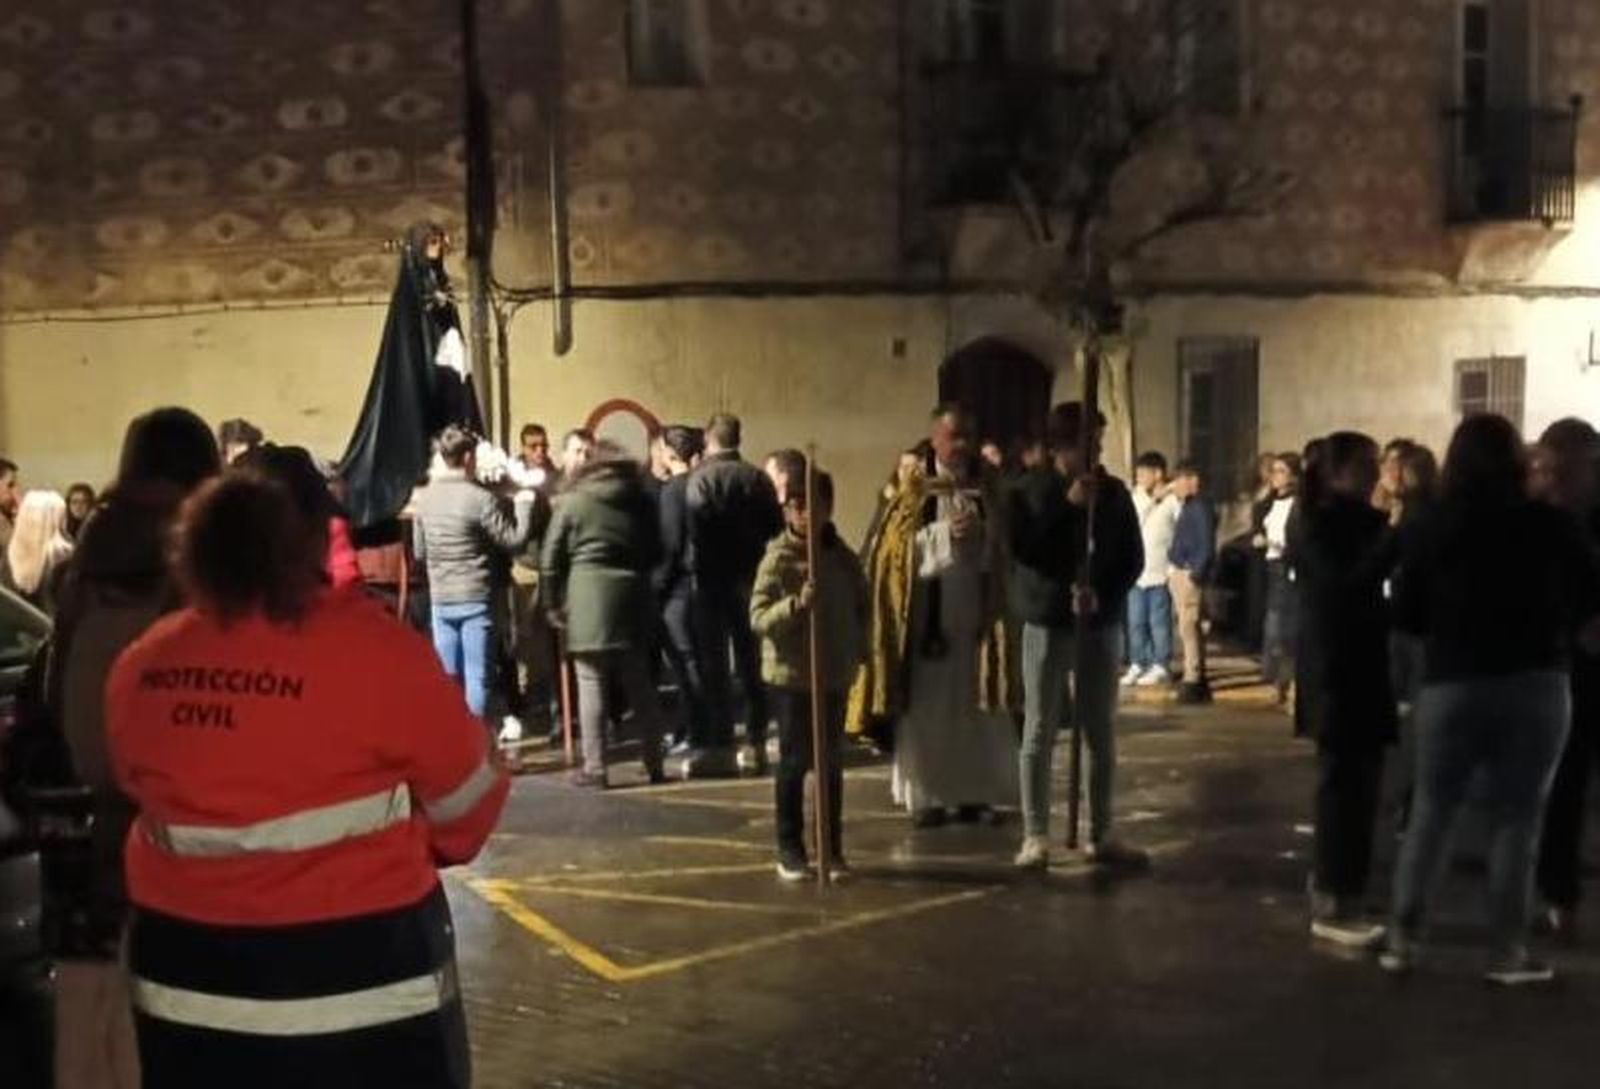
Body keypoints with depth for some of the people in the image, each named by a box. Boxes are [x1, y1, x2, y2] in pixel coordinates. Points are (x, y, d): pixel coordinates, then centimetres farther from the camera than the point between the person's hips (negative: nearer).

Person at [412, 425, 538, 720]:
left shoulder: (425, 497, 3)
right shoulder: (480, 498, -14)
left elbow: (419, 551, 11)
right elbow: (514, 540, -10)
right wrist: (524, 504, 3)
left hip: (440, 599, 5)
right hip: (476, 598, -5)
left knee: (446, 676, 11)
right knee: (477, 676, 1)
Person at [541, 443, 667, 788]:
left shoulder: (572, 502, 0)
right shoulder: (641, 500, 9)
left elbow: (551, 559, 0)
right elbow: (656, 552, 11)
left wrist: (554, 604, 7)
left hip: (588, 600, -3)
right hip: (633, 599, 4)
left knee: (592, 686, -1)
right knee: (640, 686, 11)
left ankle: (594, 768, -2)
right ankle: (653, 764, 15)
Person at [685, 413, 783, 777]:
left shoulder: (700, 479, -11)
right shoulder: (758, 479, 3)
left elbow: (694, 531, -19)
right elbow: (776, 528, 3)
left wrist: (695, 572, -9)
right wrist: (758, 566, 11)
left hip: (713, 582, -4)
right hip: (752, 581, 4)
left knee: (714, 663, 2)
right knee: (752, 661, 12)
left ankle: (720, 746, 2)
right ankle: (758, 743, 14)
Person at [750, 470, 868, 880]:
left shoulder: (844, 558, 3)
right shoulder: (778, 559, -10)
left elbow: (861, 608, 16)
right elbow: (758, 617, -16)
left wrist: (856, 649, 4)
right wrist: (796, 604, -30)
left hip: (835, 673, 4)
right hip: (791, 673, -4)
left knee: (833, 761, 10)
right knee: (794, 760, 3)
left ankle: (833, 848, 20)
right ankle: (790, 850, 14)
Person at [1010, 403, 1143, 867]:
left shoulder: (1113, 492, 4)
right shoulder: (1031, 491, -3)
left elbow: (1133, 558, 4)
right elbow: (1024, 549, -17)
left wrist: (1102, 592, -13)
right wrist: (1067, 504, -22)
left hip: (1101, 623, 3)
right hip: (1047, 621, -2)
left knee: (1101, 733, 7)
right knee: (1040, 732, 0)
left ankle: (1100, 835, 15)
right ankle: (1035, 836, 7)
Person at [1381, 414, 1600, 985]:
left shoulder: (1430, 530, -3)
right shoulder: (1553, 525, -3)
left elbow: (1406, 616, 2)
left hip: (1453, 684, 1)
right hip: (1537, 684, 0)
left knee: (1432, 811, 11)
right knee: (1517, 818, 6)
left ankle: (1403, 938, 12)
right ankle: (1509, 952, 9)